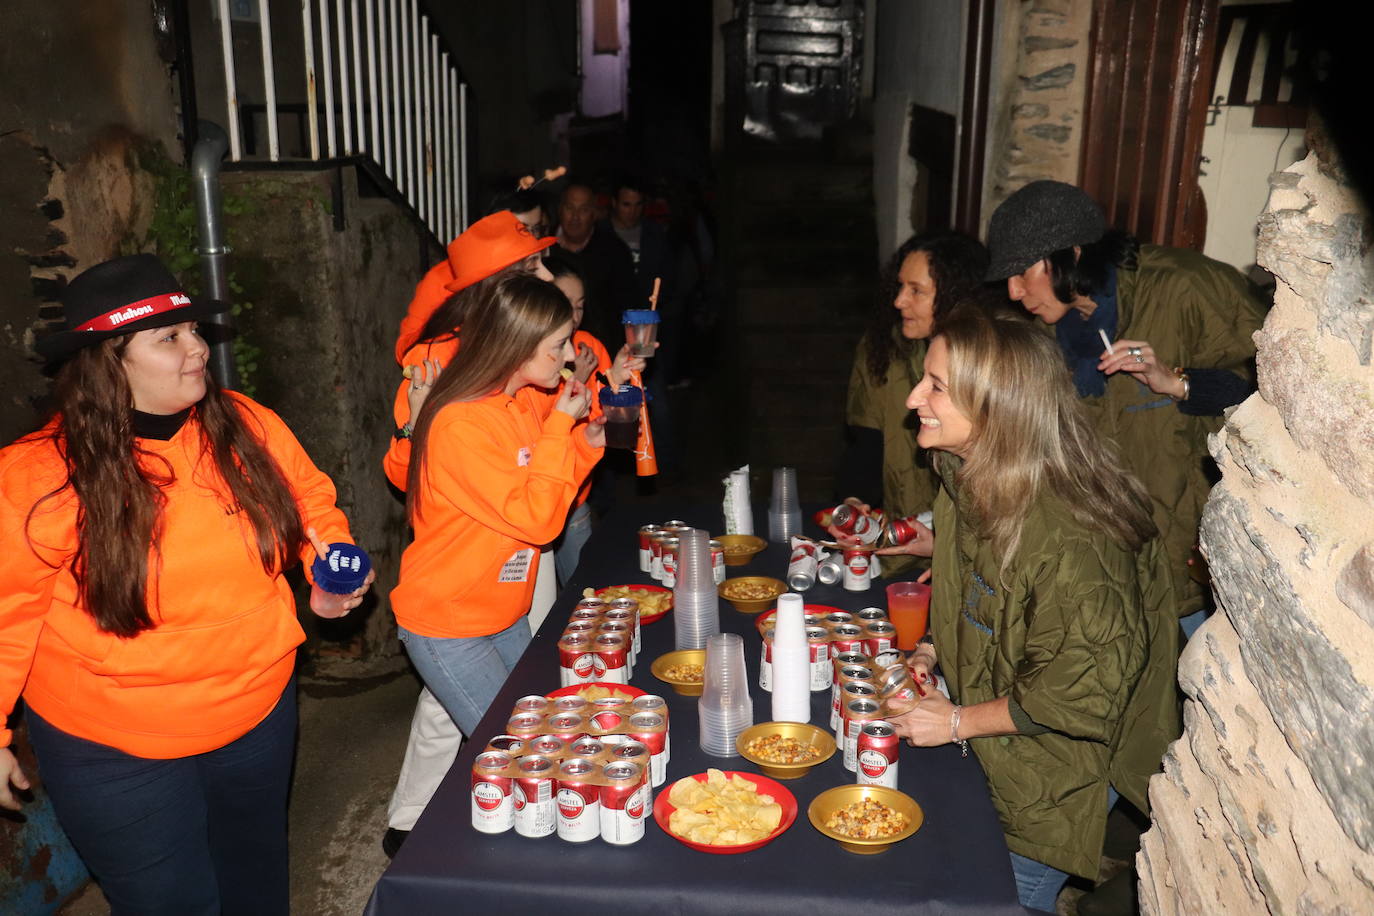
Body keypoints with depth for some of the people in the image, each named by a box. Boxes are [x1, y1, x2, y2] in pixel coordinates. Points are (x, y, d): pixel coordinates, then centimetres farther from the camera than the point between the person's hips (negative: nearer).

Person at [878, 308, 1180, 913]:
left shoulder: (1065, 532, -33)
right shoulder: (971, 482, -4)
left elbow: (1083, 688, -27)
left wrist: (959, 722, -19)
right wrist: (931, 652, 0)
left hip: (1054, 778, -8)